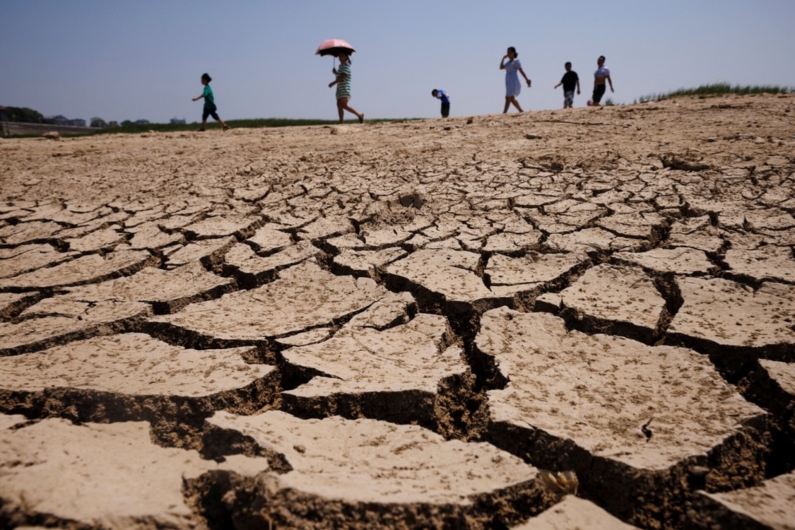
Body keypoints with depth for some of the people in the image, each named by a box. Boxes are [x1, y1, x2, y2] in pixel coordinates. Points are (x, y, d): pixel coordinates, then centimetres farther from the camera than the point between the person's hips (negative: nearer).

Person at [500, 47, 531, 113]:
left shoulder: (516, 61, -8)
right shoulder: (509, 62, 17)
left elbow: (521, 71, -11)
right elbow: (501, 67, 14)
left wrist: (527, 79, -13)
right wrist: (503, 58, 7)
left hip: (513, 82, -10)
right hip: (509, 82, 10)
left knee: (508, 98, -17)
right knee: (512, 99, 12)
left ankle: (504, 114, -23)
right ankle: (521, 111, 21)